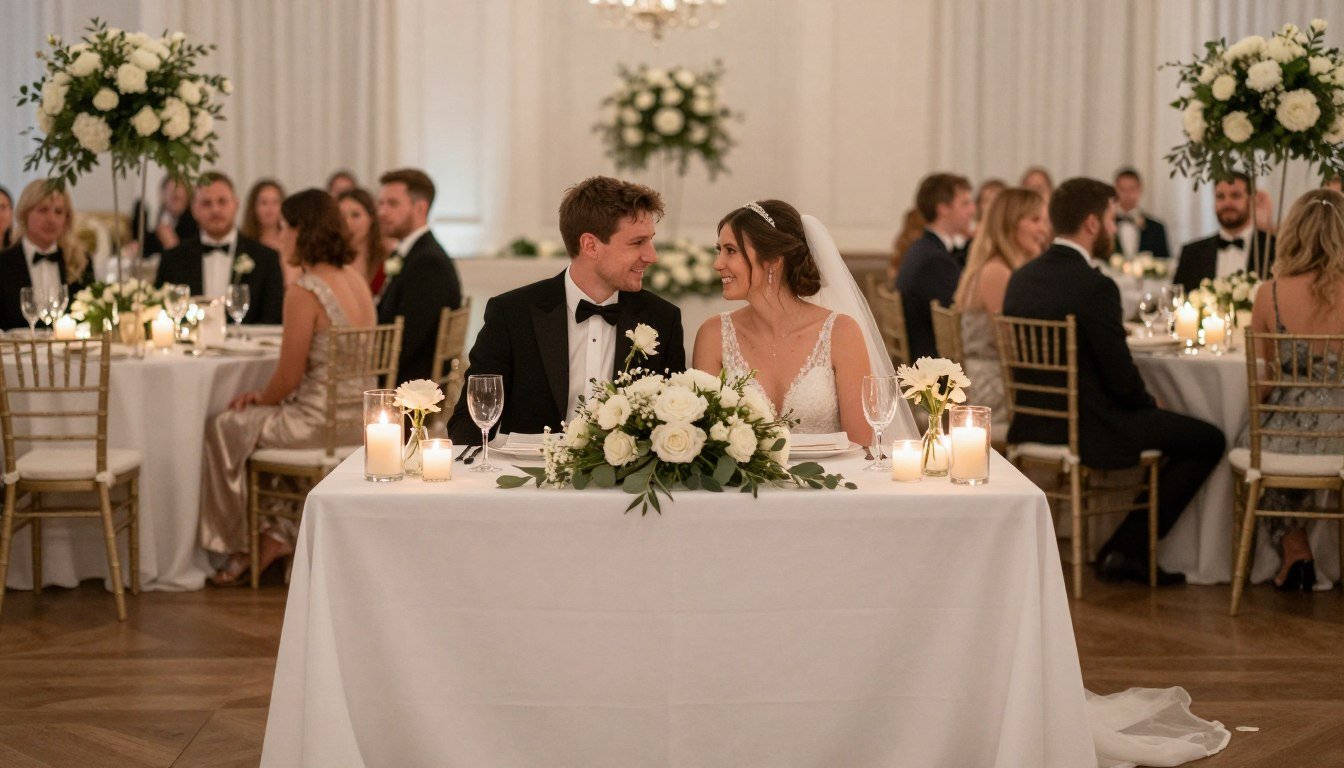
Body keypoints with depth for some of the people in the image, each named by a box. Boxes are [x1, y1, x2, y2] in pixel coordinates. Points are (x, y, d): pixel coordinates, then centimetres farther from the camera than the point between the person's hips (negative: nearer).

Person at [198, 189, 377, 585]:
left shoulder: (304, 293, -18)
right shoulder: (356, 280, 8)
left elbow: (289, 377, -14)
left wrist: (260, 401, 7)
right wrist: (265, 396, 14)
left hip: (321, 421, -9)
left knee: (224, 429, 12)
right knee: (258, 418, 28)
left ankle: (241, 545, 24)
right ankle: (280, 532, 24)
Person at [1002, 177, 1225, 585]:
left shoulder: (1021, 278, 5)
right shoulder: (1094, 287, -20)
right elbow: (1123, 382, -17)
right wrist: (1151, 402, 6)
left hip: (1032, 425, 9)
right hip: (1088, 431, -9)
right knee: (1208, 440, 4)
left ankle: (1124, 547, 26)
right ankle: (1125, 549, 4)